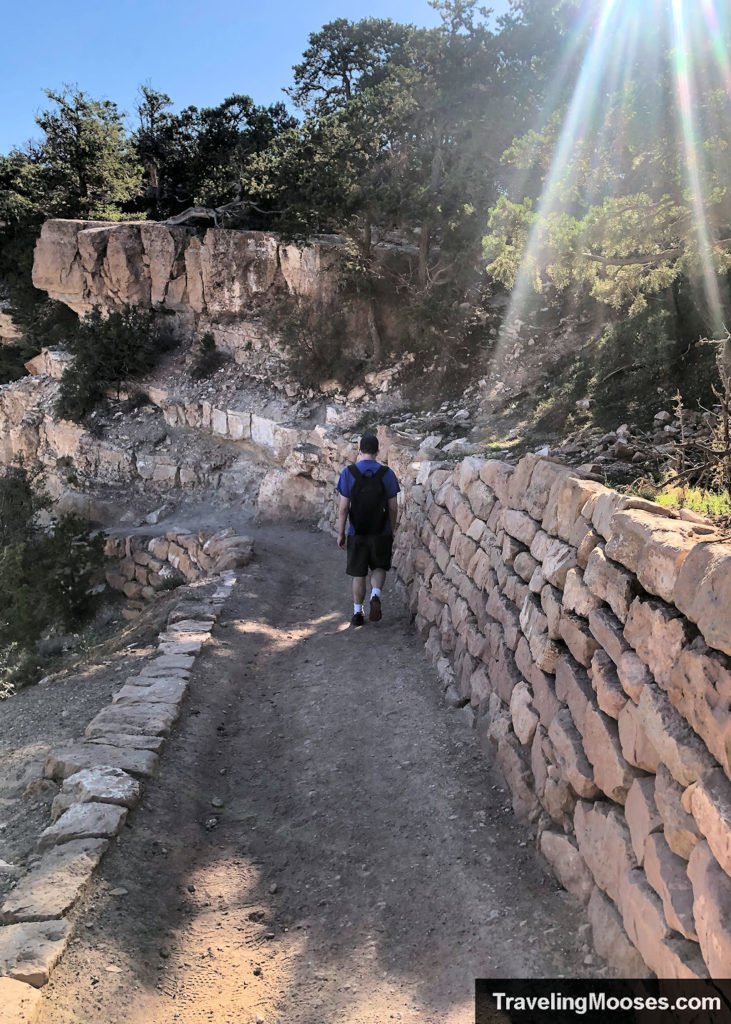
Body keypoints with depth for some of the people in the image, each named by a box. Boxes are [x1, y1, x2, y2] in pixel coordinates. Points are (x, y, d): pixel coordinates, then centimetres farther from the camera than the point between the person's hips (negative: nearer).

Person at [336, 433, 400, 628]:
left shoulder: (348, 473, -7)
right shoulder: (387, 474, -5)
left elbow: (343, 508, -7)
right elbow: (393, 508, -1)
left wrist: (340, 533, 3)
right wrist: (392, 531, 12)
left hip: (357, 534, 0)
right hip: (381, 533, 0)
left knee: (359, 575, 12)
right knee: (379, 568, 20)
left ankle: (357, 613, 18)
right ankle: (375, 595, -6)